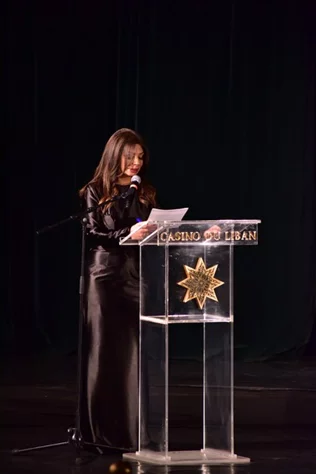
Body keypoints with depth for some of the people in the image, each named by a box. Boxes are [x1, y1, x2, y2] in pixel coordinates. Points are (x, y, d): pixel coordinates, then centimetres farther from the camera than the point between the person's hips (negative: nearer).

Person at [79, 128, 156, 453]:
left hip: (138, 276, 4)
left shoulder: (146, 194, 13)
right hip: (105, 278, -4)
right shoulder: (96, 192, -1)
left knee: (137, 353, 0)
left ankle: (134, 428, 4)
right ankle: (103, 429, 5)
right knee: (106, 353, -1)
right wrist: (128, 234, -20)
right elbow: (92, 237, -8)